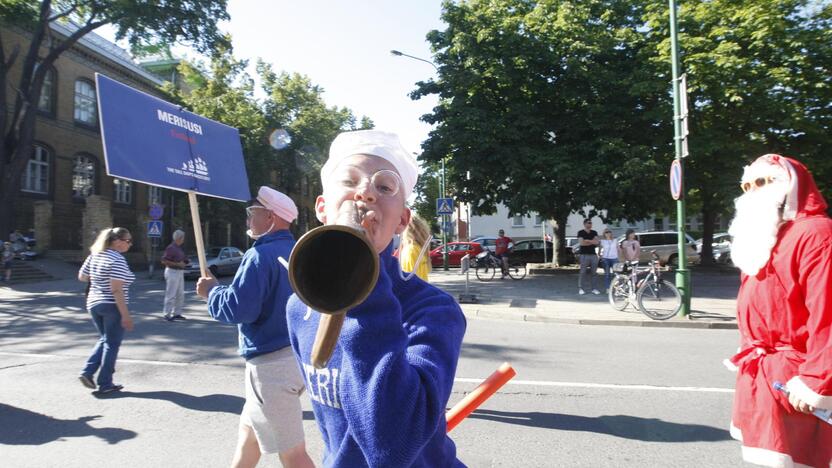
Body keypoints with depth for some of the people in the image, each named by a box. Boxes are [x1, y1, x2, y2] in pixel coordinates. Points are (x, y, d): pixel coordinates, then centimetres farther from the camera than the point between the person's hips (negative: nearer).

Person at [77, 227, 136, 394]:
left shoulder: (95, 255, 4)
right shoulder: (117, 259, -20)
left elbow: (82, 277, 13)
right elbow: (116, 290, -25)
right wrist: (125, 314, -22)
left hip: (93, 304, 7)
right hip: (112, 307, -7)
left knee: (104, 340, 23)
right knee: (112, 344, 6)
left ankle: (87, 372, 12)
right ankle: (105, 384, 13)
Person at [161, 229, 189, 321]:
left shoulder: (179, 248, 14)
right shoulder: (171, 248, -14)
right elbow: (164, 261, -19)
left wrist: (185, 262, 9)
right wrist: (177, 264, -21)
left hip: (180, 272, 9)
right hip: (172, 272, -9)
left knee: (180, 294, 12)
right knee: (171, 294, -5)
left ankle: (177, 313, 19)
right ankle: (167, 314, 1)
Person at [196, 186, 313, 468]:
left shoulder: (260, 255, -18)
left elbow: (239, 308, -23)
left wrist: (211, 292, -4)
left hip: (272, 363, -10)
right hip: (298, 353, 10)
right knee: (249, 429, 27)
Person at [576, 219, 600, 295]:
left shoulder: (594, 233, 15)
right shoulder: (581, 233, 1)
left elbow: (597, 242, 3)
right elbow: (581, 243, -11)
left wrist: (587, 240, -10)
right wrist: (592, 242, -6)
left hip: (593, 254, 4)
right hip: (584, 255, -4)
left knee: (593, 272, 5)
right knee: (583, 272, -5)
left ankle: (594, 288, 9)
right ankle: (581, 288, -2)